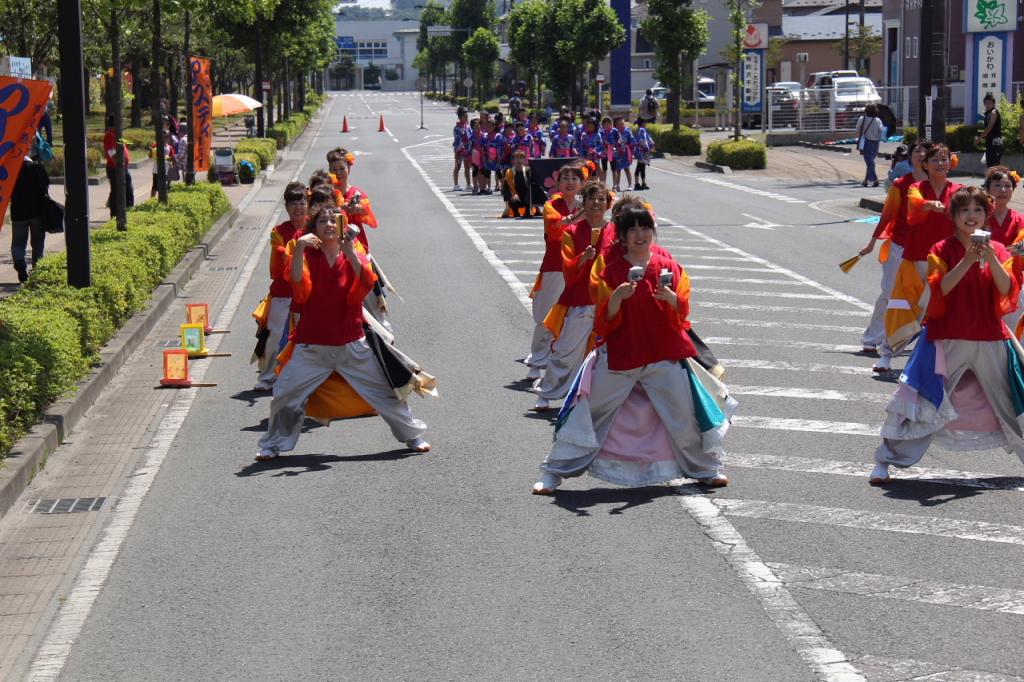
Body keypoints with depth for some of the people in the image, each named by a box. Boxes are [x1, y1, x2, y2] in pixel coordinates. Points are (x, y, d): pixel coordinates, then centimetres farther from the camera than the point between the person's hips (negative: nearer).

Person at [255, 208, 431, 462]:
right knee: (285, 395, -3)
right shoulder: (307, 256, 0)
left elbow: (368, 284, -17)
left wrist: (350, 253, -29)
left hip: (352, 345, 1)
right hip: (312, 346, -1)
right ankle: (273, 445, 16)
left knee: (384, 392, 4)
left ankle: (413, 436, 20)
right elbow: (300, 292, -19)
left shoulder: (354, 257, 3)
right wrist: (299, 248, -28)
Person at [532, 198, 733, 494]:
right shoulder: (611, 270, -4)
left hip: (665, 353, 1)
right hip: (619, 354, -1)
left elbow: (682, 311, 0)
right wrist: (617, 297, -24)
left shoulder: (667, 265, 1)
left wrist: (670, 297, -21)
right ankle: (554, 473, 9)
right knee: (589, 412, -1)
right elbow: (605, 321, -6)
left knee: (684, 411, 3)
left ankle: (705, 469, 25)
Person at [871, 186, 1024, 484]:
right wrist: (968, 260, -25)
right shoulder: (943, 250, -3)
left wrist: (991, 257, -20)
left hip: (991, 339, 3)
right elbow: (940, 288, -17)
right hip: (948, 339, -3)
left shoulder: (998, 250, 6)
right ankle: (885, 462, 1)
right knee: (923, 400, -6)